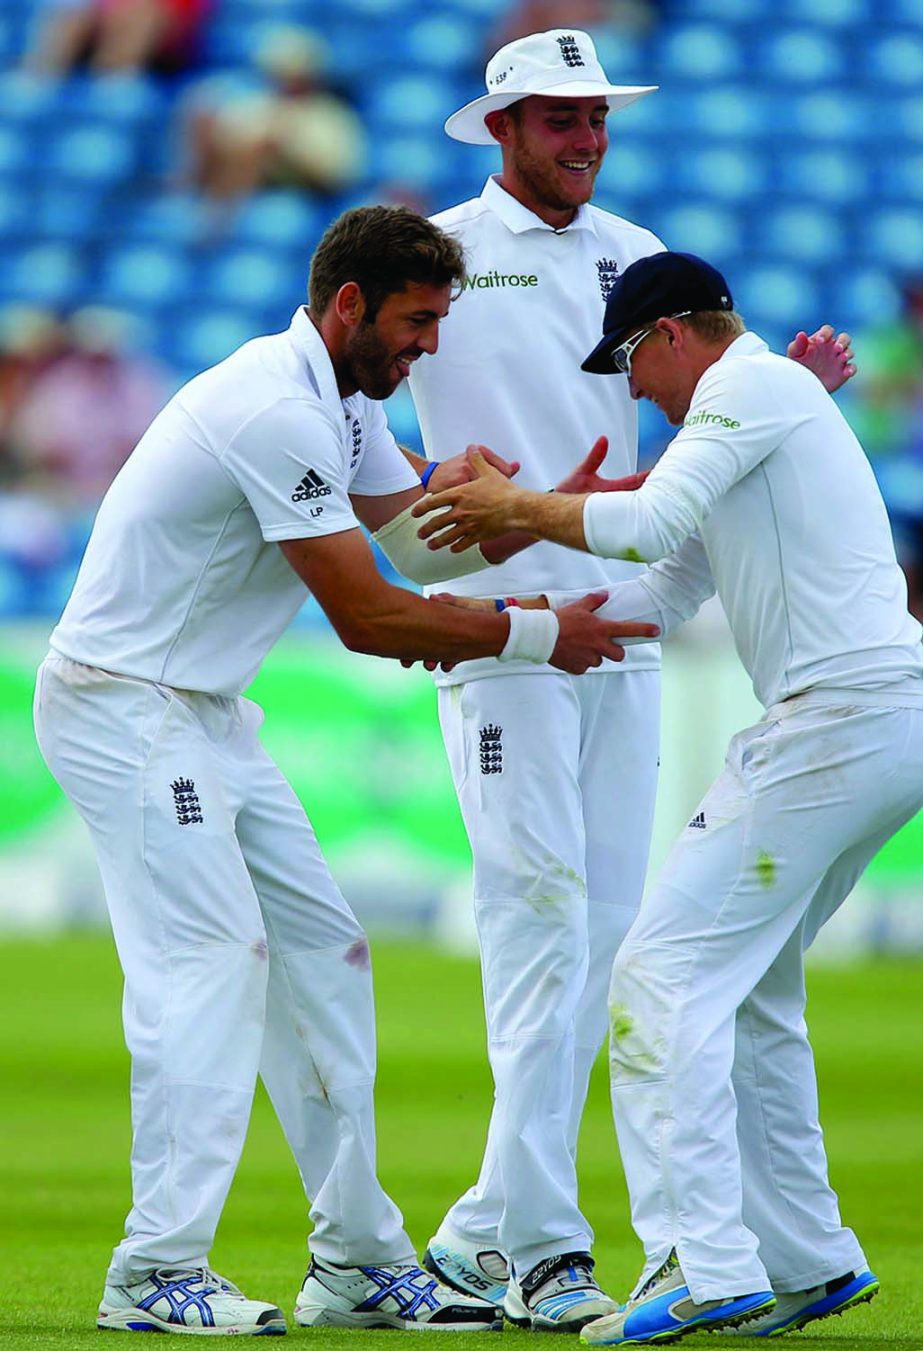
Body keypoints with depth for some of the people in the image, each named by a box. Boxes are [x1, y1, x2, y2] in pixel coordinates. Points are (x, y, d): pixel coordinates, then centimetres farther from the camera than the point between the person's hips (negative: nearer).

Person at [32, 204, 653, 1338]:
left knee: (320, 951, 9)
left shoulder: (338, 404, 10)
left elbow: (424, 539, 12)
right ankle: (157, 1273, -20)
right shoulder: (277, 412, -23)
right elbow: (366, 620, -22)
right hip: (124, 709, -11)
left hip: (204, 713, 11)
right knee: (211, 959, -18)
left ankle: (357, 1261, 12)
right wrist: (535, 637, -15)